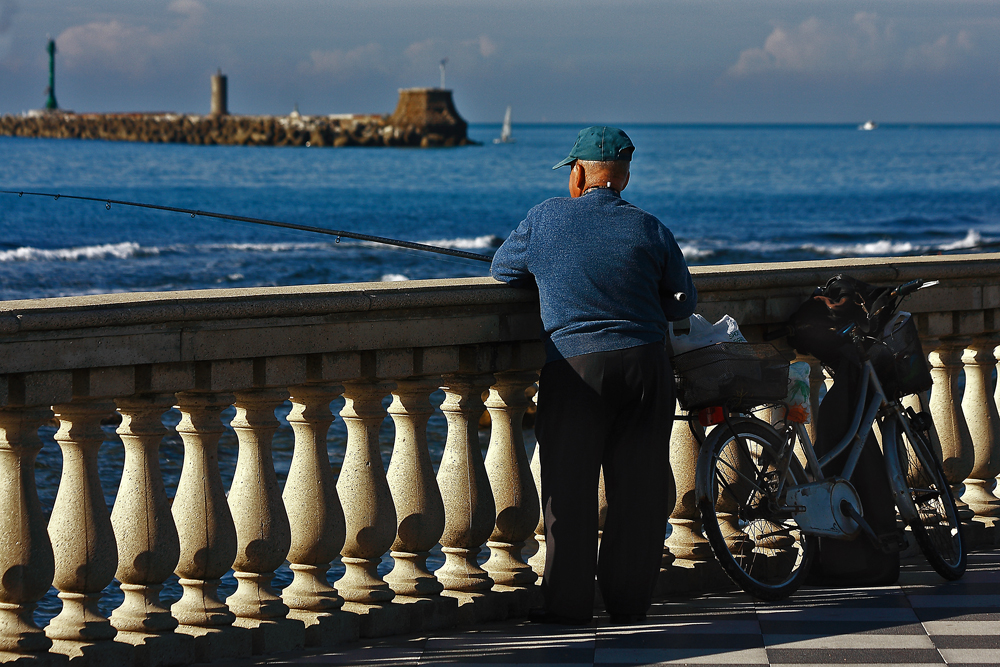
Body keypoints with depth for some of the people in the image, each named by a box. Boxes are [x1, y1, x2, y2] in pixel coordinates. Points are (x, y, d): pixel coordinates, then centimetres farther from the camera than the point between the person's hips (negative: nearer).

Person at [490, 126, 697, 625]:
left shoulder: (545, 218, 1)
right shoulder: (649, 229, 5)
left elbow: (503, 270, 16)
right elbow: (682, 303, 13)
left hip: (574, 364, -2)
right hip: (646, 360, 2)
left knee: (569, 487, 4)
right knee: (639, 485, 8)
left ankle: (568, 603, 5)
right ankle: (628, 600, 13)